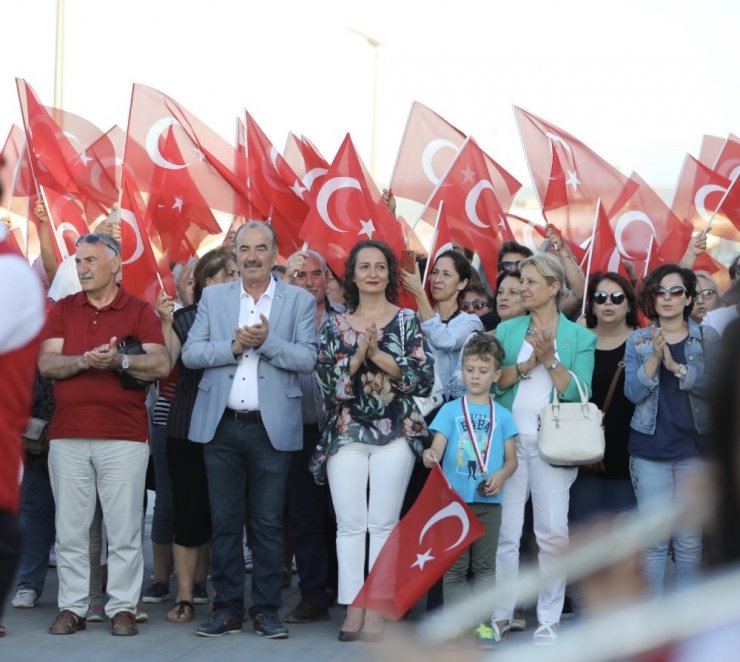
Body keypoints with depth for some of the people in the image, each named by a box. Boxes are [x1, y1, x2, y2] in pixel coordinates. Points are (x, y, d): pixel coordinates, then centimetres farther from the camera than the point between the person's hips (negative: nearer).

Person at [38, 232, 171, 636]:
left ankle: (122, 607, 5)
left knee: (125, 529, -2)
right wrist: (85, 361, -15)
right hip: (67, 436, 2)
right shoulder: (63, 310, 13)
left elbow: (161, 364, -5)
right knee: (70, 528, 2)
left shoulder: (140, 312, 6)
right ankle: (71, 607, 8)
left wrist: (119, 361, -18)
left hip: (124, 436, -2)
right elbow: (46, 364, 1)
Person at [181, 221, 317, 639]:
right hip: (221, 426, 2)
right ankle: (227, 609, 13)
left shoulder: (299, 301, 4)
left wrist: (266, 341, -18)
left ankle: (267, 610, 9)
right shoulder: (213, 298, 9)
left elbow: (307, 359, -6)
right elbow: (191, 353, 1)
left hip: (271, 428, -2)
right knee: (224, 521, 6)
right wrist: (234, 346, -13)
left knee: (268, 523, 2)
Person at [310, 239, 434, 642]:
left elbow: (423, 377, -5)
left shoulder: (407, 320, 4)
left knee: (383, 524, -1)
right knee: (349, 524, 0)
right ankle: (353, 607, 5)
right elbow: (326, 381, 1)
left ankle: (378, 609, 2)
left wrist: (378, 354, -13)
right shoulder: (335, 325, 9)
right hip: (345, 433, 2)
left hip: (395, 432, -2)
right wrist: (357, 356, -13)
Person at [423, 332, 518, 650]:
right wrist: (431, 456, -30)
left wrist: (501, 475, -13)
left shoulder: (502, 415, 7)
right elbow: (437, 448, -6)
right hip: (455, 497, -1)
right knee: (454, 565, 2)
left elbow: (511, 458, 8)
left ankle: (483, 624, 12)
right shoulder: (451, 410, 2)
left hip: (489, 500, 1)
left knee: (485, 565, 7)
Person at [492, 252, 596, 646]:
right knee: (504, 531, 1)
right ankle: (500, 614, 8)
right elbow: (493, 381, 1)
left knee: (553, 532, -3)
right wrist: (527, 364, -11)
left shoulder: (579, 336, 5)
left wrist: (550, 359, -12)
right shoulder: (508, 330, 11)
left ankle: (549, 618, 5)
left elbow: (579, 393, -4)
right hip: (509, 439, 2)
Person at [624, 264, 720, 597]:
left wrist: (677, 367, -18)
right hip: (649, 447, 0)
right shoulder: (637, 340, 6)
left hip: (694, 447, 0)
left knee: (689, 538, 2)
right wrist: (654, 358, -16)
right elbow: (633, 392, -4)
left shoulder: (707, 337, 4)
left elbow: (716, 386, -8)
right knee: (654, 538, -3)